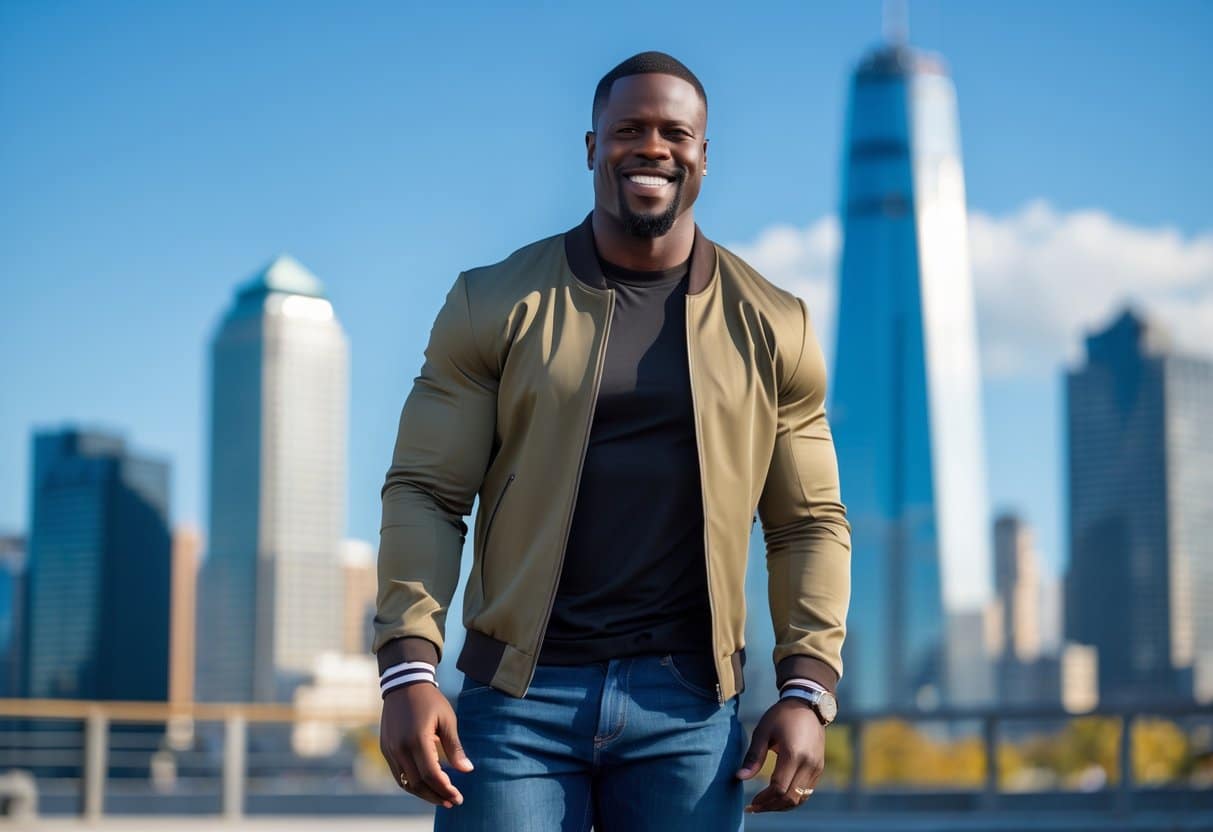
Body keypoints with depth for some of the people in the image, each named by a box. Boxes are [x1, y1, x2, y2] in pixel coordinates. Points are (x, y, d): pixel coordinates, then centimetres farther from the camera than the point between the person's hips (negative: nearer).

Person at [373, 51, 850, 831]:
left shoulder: (771, 327, 7)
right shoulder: (497, 305, 4)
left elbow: (810, 523, 10)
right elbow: (425, 494, 1)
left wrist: (807, 691, -2)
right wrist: (409, 668, -11)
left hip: (688, 706, 1)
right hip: (519, 692, -1)